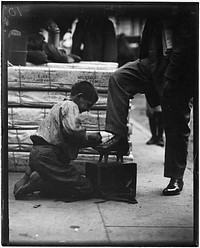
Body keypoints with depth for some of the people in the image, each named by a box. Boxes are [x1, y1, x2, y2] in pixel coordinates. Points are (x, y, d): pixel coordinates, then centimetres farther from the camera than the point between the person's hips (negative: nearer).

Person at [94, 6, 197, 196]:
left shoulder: (189, 11, -17)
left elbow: (185, 46, -20)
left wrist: (170, 80, -19)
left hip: (178, 72, -7)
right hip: (155, 61, 7)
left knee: (176, 126, 1)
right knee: (118, 78, -11)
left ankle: (176, 178, 15)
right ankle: (119, 138, -8)